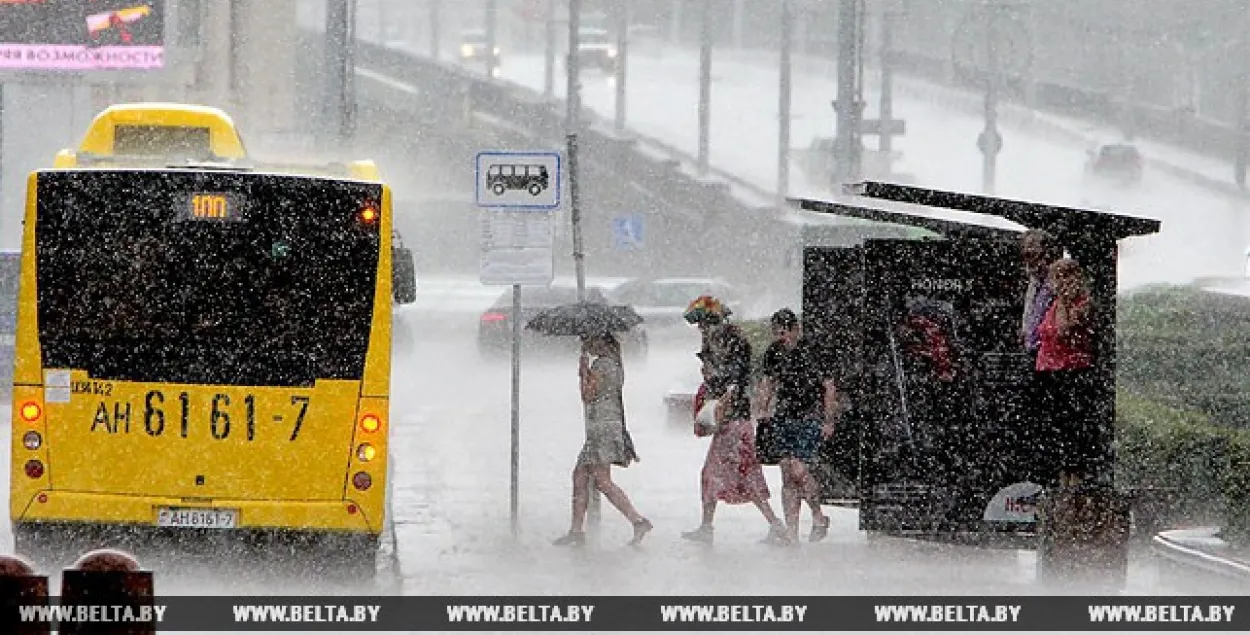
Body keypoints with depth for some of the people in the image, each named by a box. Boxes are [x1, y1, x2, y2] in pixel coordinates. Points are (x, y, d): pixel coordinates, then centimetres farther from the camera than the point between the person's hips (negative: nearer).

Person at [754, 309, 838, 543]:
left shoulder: (811, 352, -11)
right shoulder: (773, 353, 5)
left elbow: (829, 387, -7)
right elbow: (767, 384, 19)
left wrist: (828, 422, -9)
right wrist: (761, 410, 7)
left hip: (811, 420, -6)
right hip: (784, 418, 6)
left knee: (798, 470, -17)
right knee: (787, 476, 1)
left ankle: (819, 518, 4)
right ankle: (791, 531, 4)